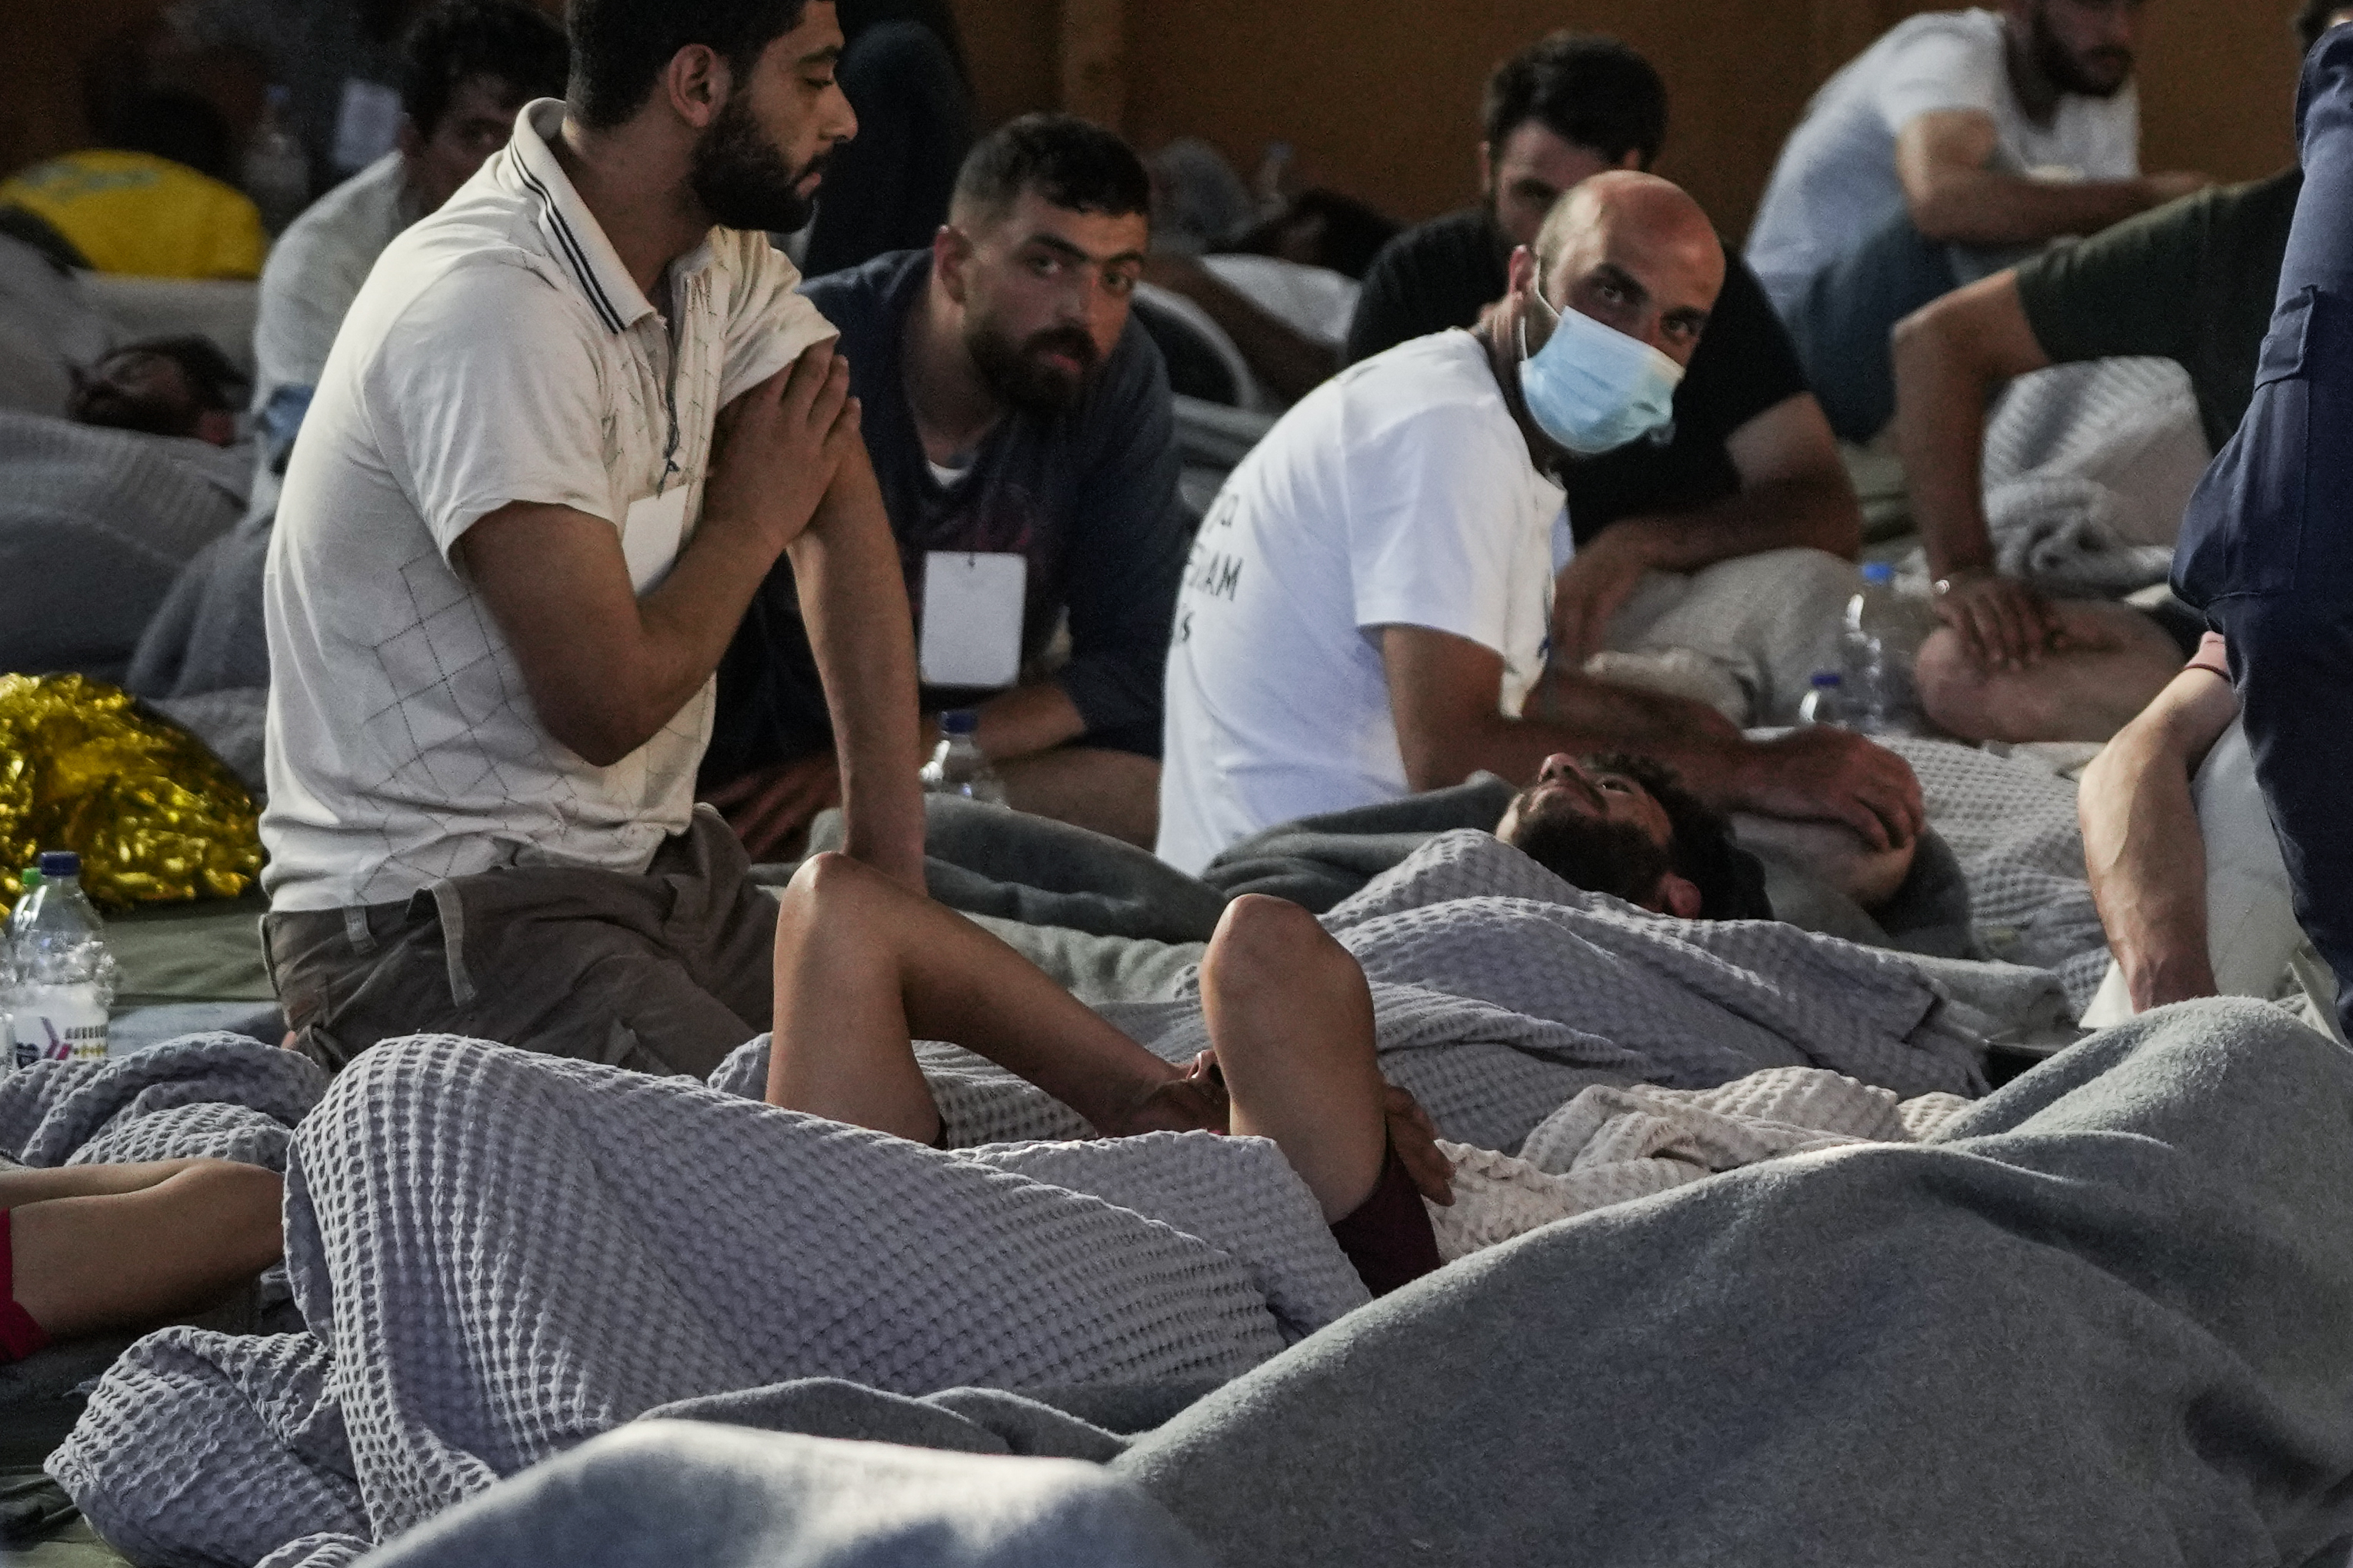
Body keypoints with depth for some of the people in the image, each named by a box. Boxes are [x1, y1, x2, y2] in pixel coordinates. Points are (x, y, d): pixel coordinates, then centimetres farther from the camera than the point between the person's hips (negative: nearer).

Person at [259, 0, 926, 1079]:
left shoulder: (726, 258, 5)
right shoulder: (489, 310, -24)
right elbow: (607, 701, -24)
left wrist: (890, 869, -10)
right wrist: (751, 518, -5)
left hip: (652, 864, 9)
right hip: (435, 912, -9)